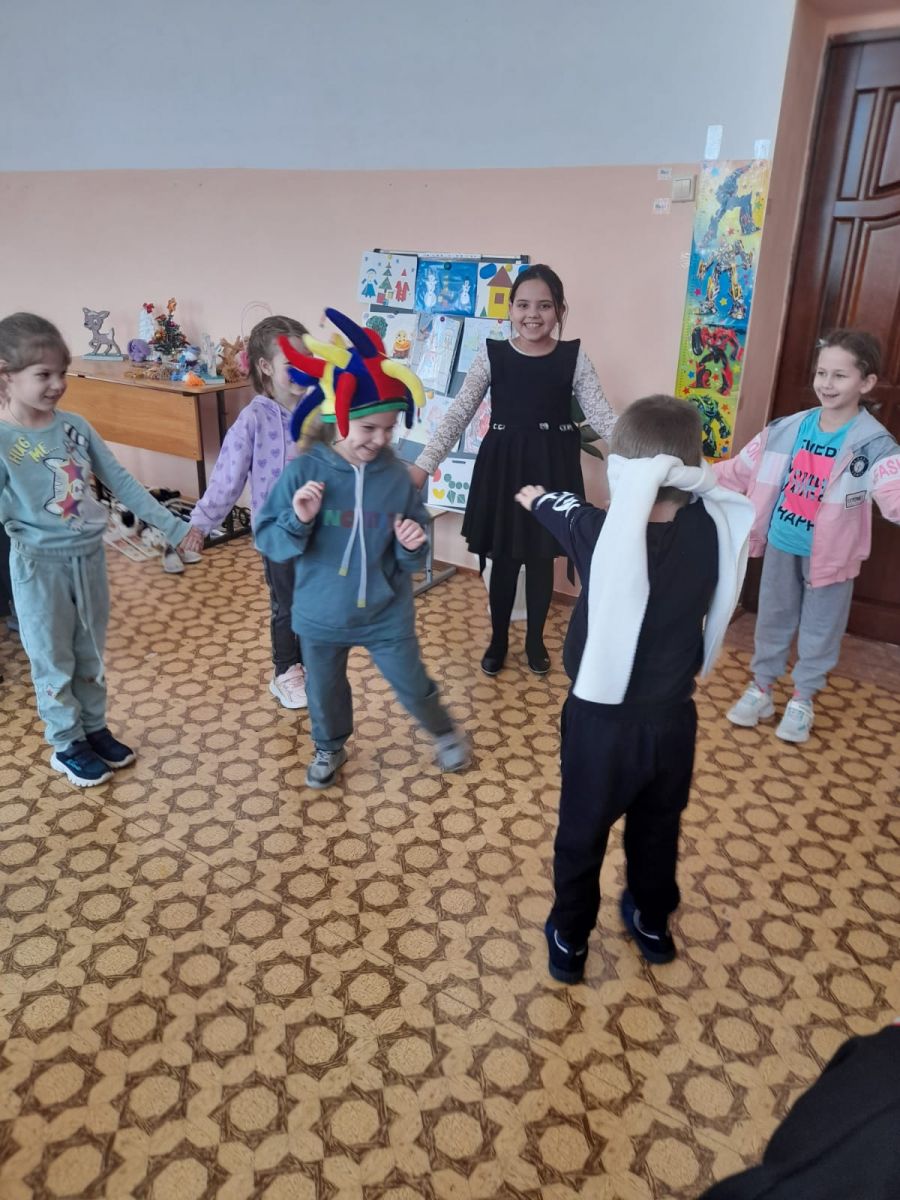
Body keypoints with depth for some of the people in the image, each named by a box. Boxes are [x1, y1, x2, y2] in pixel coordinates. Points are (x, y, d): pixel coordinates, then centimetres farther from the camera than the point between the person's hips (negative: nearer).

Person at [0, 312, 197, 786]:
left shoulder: (74, 426, -2)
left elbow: (121, 482, 2)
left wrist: (172, 526, 1)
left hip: (89, 557, 5)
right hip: (40, 566, -4)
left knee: (91, 653, 19)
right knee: (54, 661, 12)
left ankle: (94, 729, 38)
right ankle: (66, 745, 29)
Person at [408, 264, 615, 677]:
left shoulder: (573, 357, -2)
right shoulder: (492, 354, -3)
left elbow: (602, 415, -3)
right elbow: (458, 413, -7)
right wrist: (424, 464, -16)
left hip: (552, 465, 0)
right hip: (503, 464, 0)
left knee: (541, 558, 12)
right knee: (503, 559, 10)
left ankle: (535, 640, 33)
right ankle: (498, 640, 31)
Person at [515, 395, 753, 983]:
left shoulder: (603, 533, -24)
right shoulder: (712, 529, -16)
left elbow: (563, 507, 1)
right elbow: (708, 488, 12)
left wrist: (536, 496, 20)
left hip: (602, 720, -3)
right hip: (672, 719, 4)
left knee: (582, 834, 19)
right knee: (658, 828, 27)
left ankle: (570, 939, 38)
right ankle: (652, 922, 49)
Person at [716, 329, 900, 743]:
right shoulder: (785, 430, -6)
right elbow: (740, 470, 1)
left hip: (830, 555, -2)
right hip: (781, 546, 3)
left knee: (820, 629, 14)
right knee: (772, 619, 18)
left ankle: (802, 699, 35)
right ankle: (760, 689, 36)